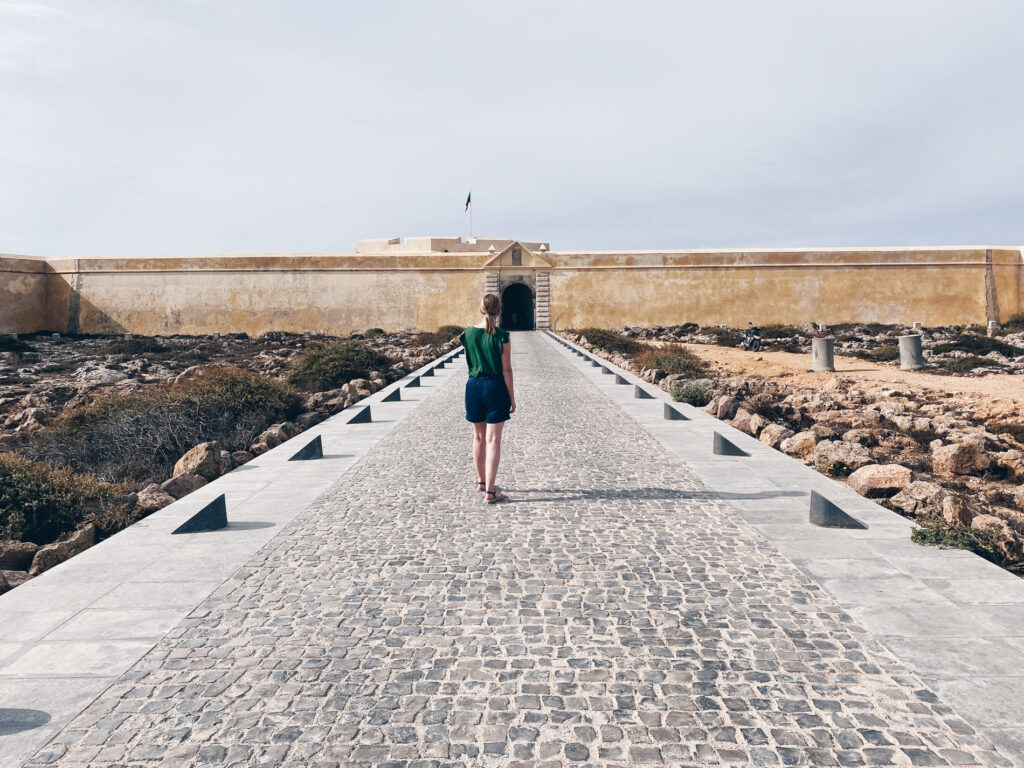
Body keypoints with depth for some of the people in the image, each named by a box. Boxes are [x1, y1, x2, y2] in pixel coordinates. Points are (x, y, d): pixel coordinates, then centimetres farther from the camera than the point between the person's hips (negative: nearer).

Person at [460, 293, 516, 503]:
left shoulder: (469, 333, 0)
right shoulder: (502, 336, -11)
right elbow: (506, 369, -10)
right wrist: (512, 397, -2)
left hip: (474, 386, 4)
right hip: (495, 387, -4)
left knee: (478, 436, 18)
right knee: (493, 440, 0)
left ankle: (481, 481, 34)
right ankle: (490, 491, 0)